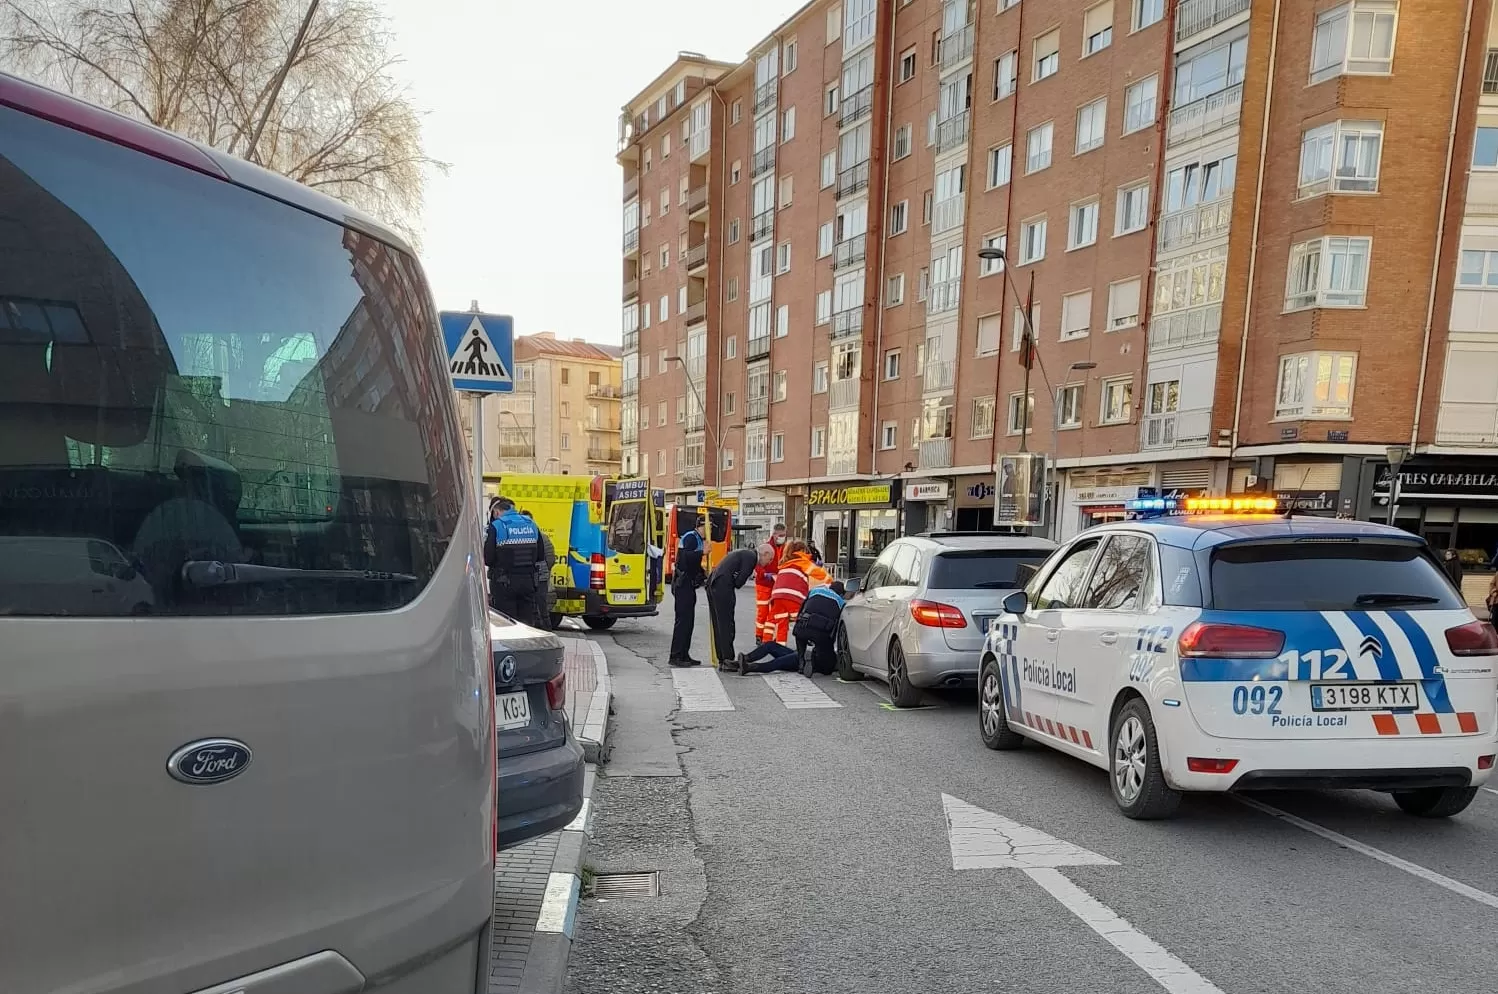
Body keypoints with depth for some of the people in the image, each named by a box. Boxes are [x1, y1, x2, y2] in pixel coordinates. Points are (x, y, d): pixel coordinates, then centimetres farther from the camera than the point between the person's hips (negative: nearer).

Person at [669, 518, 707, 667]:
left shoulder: (698, 539, 19)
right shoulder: (691, 537, -11)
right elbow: (686, 557, -27)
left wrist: (704, 578, 16)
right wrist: (703, 551, -30)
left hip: (688, 585, 10)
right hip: (683, 584, -10)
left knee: (688, 621, 11)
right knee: (683, 620, -9)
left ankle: (684, 655, 16)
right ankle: (675, 656, -6)